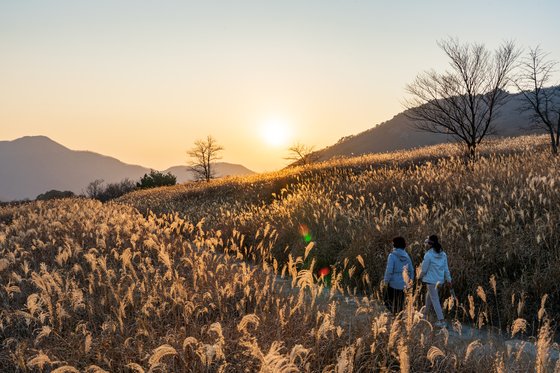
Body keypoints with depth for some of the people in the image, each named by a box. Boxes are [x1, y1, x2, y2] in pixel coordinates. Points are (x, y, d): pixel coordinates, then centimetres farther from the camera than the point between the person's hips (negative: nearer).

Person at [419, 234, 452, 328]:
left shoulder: (428, 255, -17)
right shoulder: (443, 254, 2)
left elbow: (424, 269, -11)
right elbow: (446, 268, 6)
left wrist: (420, 277, 7)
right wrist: (448, 279, 12)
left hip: (431, 280, -7)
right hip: (440, 280, 7)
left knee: (435, 300, -3)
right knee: (429, 296, 23)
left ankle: (441, 321, -6)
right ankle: (425, 314, 38)